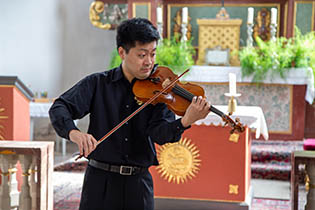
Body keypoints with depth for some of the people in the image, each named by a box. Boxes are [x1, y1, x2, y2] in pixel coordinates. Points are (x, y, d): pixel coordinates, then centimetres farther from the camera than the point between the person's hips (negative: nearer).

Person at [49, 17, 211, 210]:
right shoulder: (97, 84, 0)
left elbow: (158, 133, -12)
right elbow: (59, 108, -8)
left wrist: (185, 122, -33)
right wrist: (73, 132, -28)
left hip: (139, 182, 1)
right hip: (101, 180, -1)